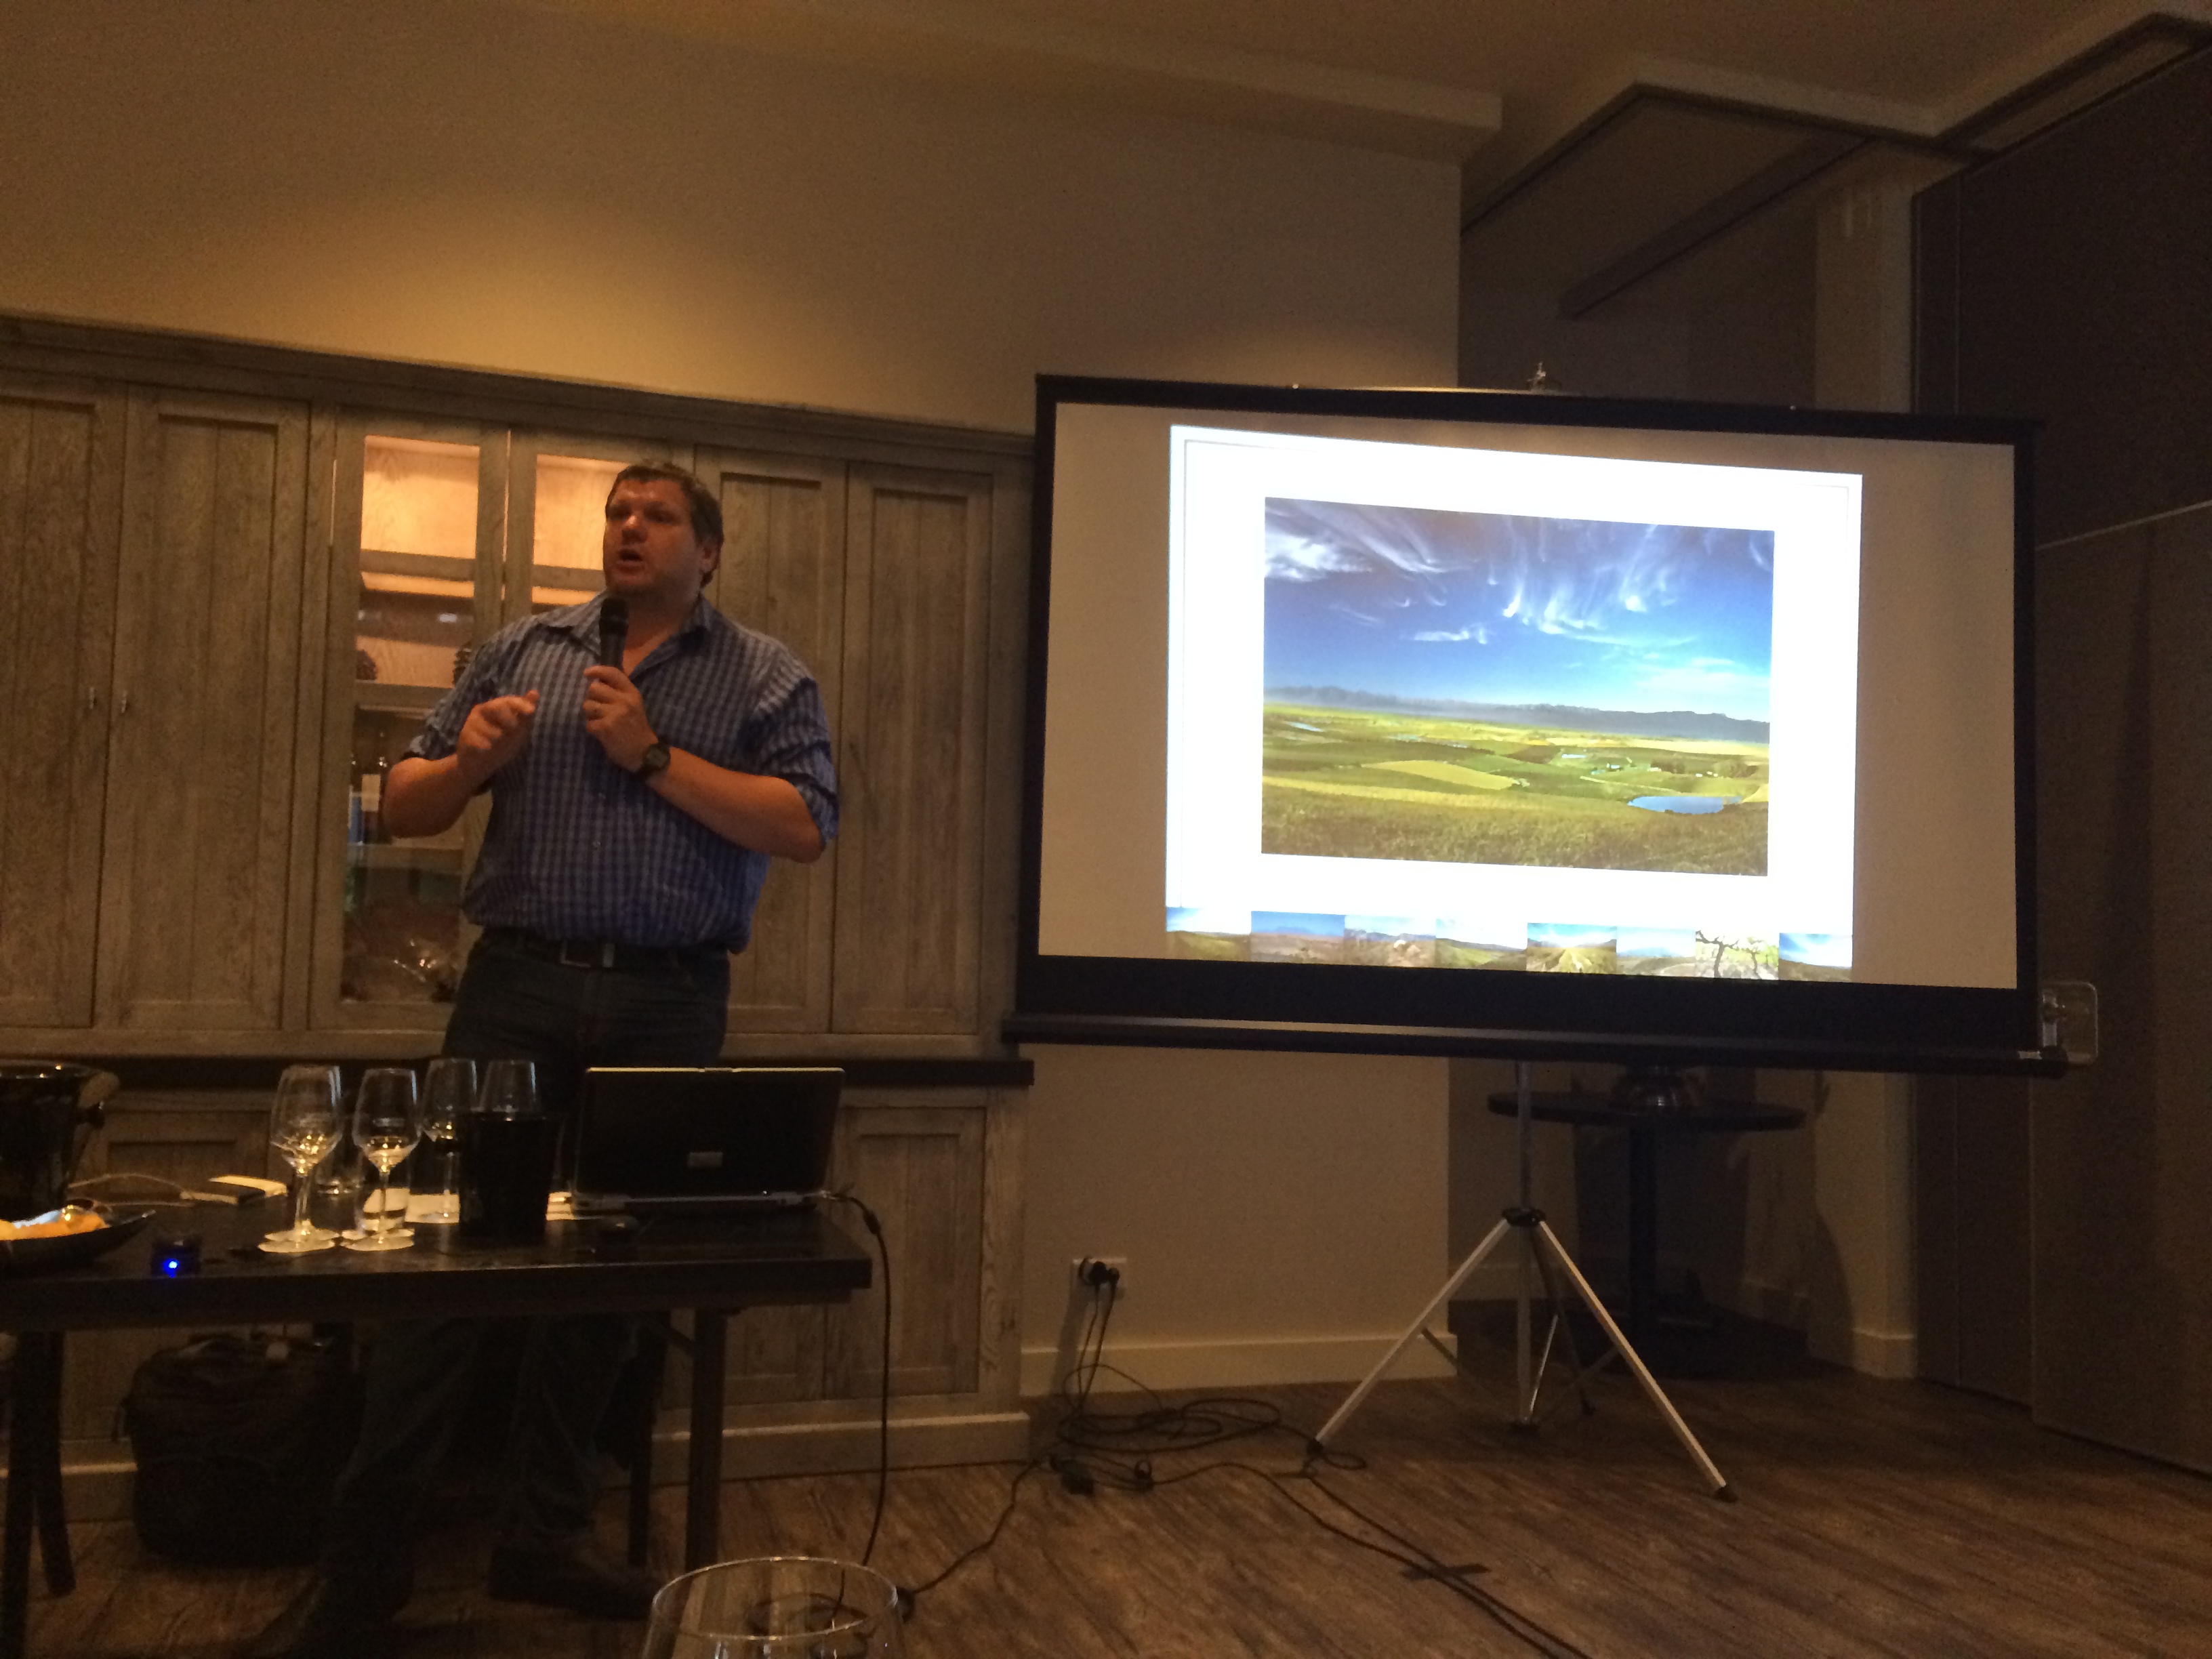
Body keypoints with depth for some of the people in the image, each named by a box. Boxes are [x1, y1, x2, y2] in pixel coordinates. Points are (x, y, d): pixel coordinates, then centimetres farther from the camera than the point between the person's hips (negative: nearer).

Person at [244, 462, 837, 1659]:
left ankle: (545, 1536, 23)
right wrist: (466, 761, -7)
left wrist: (654, 756, -12)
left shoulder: (762, 676, 7)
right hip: (517, 988, 1)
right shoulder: (521, 652, 13)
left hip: (668, 1006, 0)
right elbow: (405, 808, 15)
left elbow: (805, 828, -8)